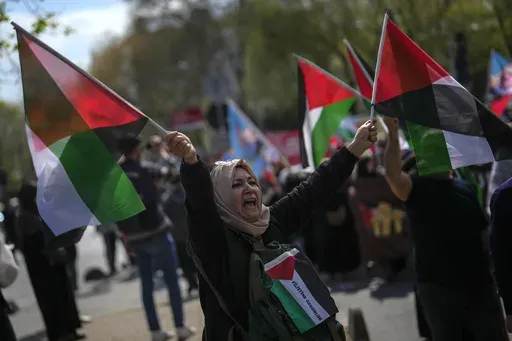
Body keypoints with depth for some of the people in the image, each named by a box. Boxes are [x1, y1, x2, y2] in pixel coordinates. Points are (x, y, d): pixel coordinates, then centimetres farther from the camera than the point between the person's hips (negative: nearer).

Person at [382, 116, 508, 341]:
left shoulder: (466, 188, 11)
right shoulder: (417, 188, -5)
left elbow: (482, 230, 15)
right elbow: (393, 175, -27)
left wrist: (490, 267, 10)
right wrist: (393, 134, -30)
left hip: (478, 281, 4)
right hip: (438, 285, -4)